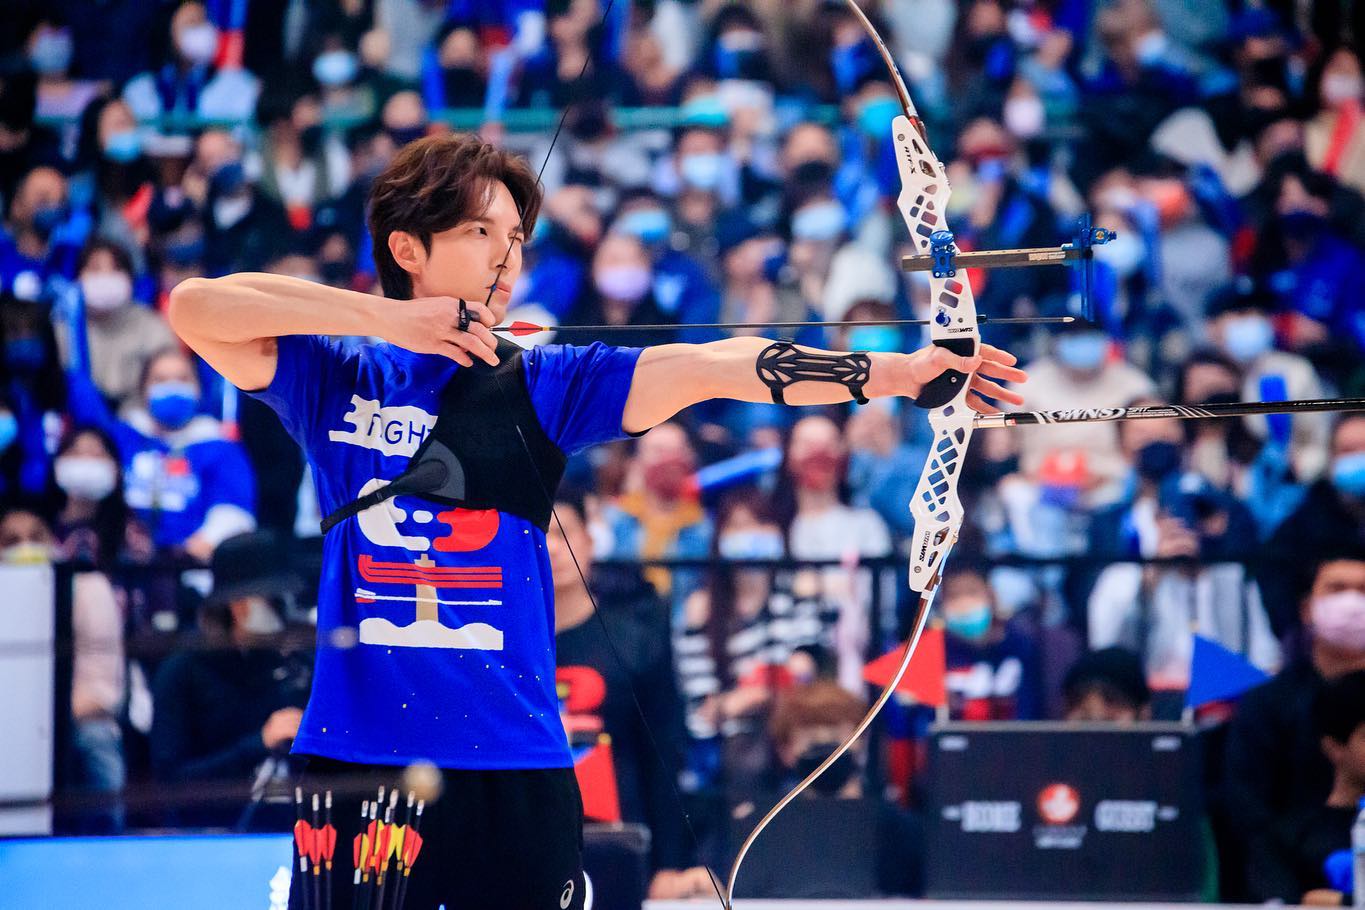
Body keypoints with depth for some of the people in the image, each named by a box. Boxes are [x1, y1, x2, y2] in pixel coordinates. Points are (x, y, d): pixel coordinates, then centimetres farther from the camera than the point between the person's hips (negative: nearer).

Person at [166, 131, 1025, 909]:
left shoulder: (543, 383, 4)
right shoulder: (338, 379, 4)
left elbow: (707, 366, -8)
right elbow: (196, 307, -7)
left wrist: (893, 371, -19)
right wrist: (382, 317, -12)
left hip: (514, 764, 1)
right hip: (355, 755, -1)